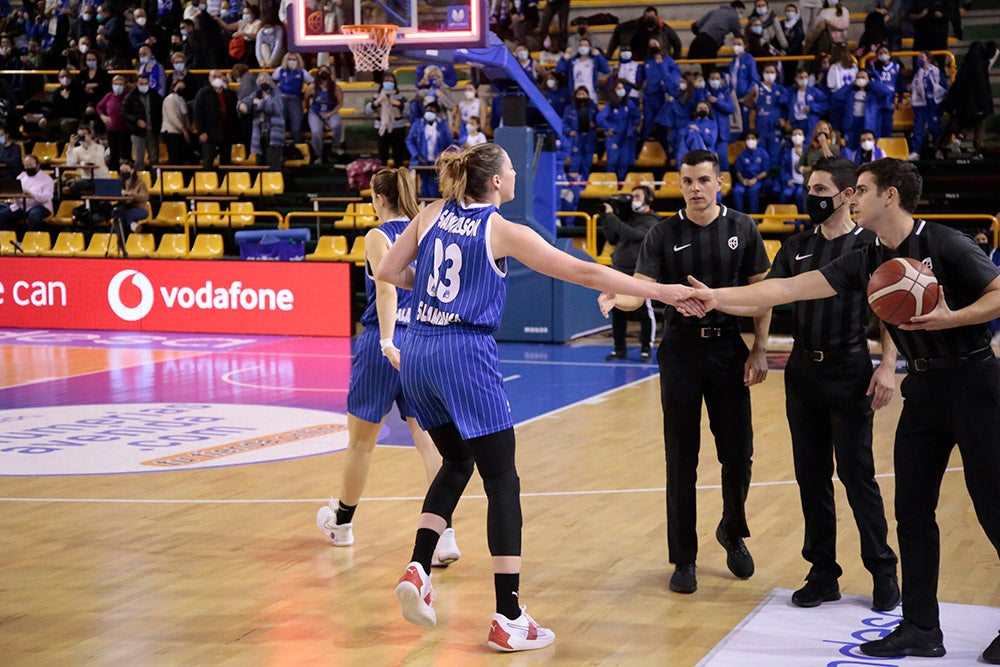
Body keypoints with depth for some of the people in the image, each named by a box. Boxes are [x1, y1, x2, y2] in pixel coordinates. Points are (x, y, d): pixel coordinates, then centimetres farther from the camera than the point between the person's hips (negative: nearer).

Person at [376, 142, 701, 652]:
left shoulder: (432, 215, 8)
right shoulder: (502, 231, -5)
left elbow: (387, 271, 10)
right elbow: (584, 273, -6)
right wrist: (659, 292, -1)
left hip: (417, 353, 6)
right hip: (467, 355, -6)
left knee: (456, 463, 25)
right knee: (502, 482, 0)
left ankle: (418, 570, 9)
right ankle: (508, 619, -2)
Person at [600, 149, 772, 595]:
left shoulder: (742, 230, 2)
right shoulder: (664, 235, -1)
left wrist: (759, 350, -2)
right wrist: (617, 298, -33)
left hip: (729, 347, 1)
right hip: (681, 348, -1)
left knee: (738, 453, 4)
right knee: (682, 459, 2)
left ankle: (733, 533, 32)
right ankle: (683, 559, 12)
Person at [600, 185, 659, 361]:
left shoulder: (650, 222, -6)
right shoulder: (630, 218, 16)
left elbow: (630, 233, -22)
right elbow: (613, 239, 16)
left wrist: (611, 216, -17)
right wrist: (605, 220, 4)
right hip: (619, 272, 7)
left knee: (645, 313, -2)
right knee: (617, 313, 8)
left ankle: (646, 349, 6)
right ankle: (620, 349, 15)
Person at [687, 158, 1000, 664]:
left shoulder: (945, 244, -12)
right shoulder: (866, 262, 5)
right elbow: (790, 289, 2)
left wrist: (947, 318, -26)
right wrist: (718, 297, -3)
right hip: (923, 389, 7)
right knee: (912, 511, 6)